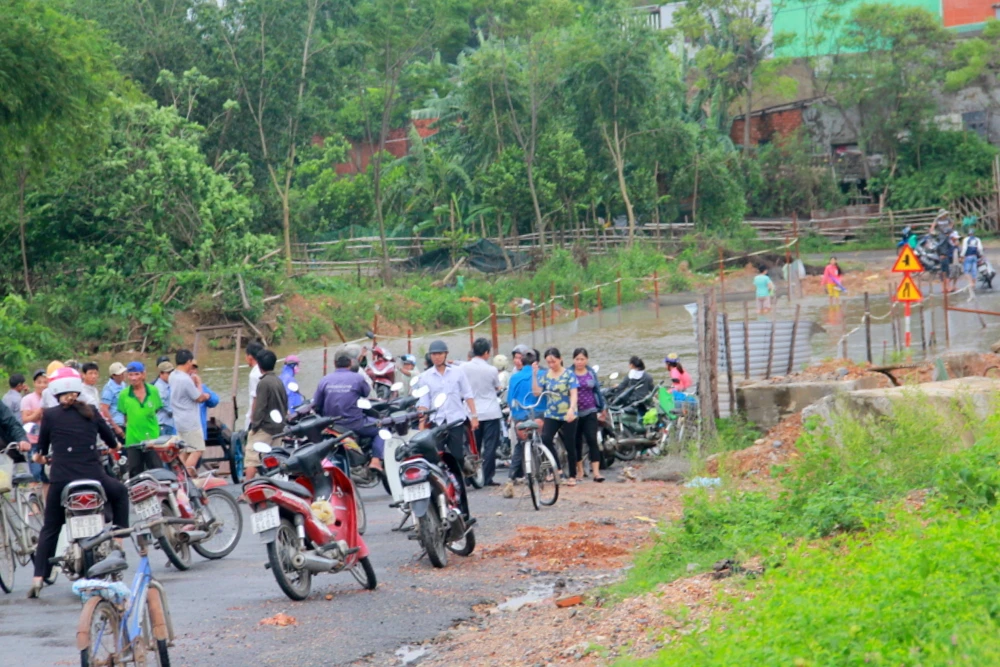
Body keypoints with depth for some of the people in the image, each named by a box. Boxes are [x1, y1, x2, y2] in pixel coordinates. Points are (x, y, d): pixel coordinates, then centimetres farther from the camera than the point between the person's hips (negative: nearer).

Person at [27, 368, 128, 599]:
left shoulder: (50, 415, 3)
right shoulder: (90, 412, 7)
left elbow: (42, 444, 16)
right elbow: (111, 440, 19)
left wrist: (40, 456, 40)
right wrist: (115, 445, 43)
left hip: (62, 480, 0)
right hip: (93, 477, 0)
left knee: (49, 529, 10)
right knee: (120, 492, 30)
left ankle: (38, 577, -1)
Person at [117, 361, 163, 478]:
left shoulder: (153, 391, -2)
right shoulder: (124, 395, -3)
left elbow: (157, 410, 9)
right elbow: (125, 416, 7)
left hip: (152, 438, 0)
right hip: (132, 441, 0)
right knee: (135, 474, 7)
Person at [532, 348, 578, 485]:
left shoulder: (569, 375, -3)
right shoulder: (545, 376, 7)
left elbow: (573, 394, -12)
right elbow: (536, 392, -3)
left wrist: (571, 409, -29)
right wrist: (534, 374, -8)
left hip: (568, 416, -3)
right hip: (551, 415, 3)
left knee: (570, 446, 4)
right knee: (545, 438, -23)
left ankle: (572, 476, 17)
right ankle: (557, 467, -9)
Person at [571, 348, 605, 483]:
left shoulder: (592, 373, 7)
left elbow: (597, 390, 13)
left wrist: (601, 408, 13)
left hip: (590, 412, 0)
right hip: (574, 413, 0)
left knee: (592, 440, -9)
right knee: (576, 442, 8)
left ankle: (596, 471, -14)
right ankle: (579, 470, 22)